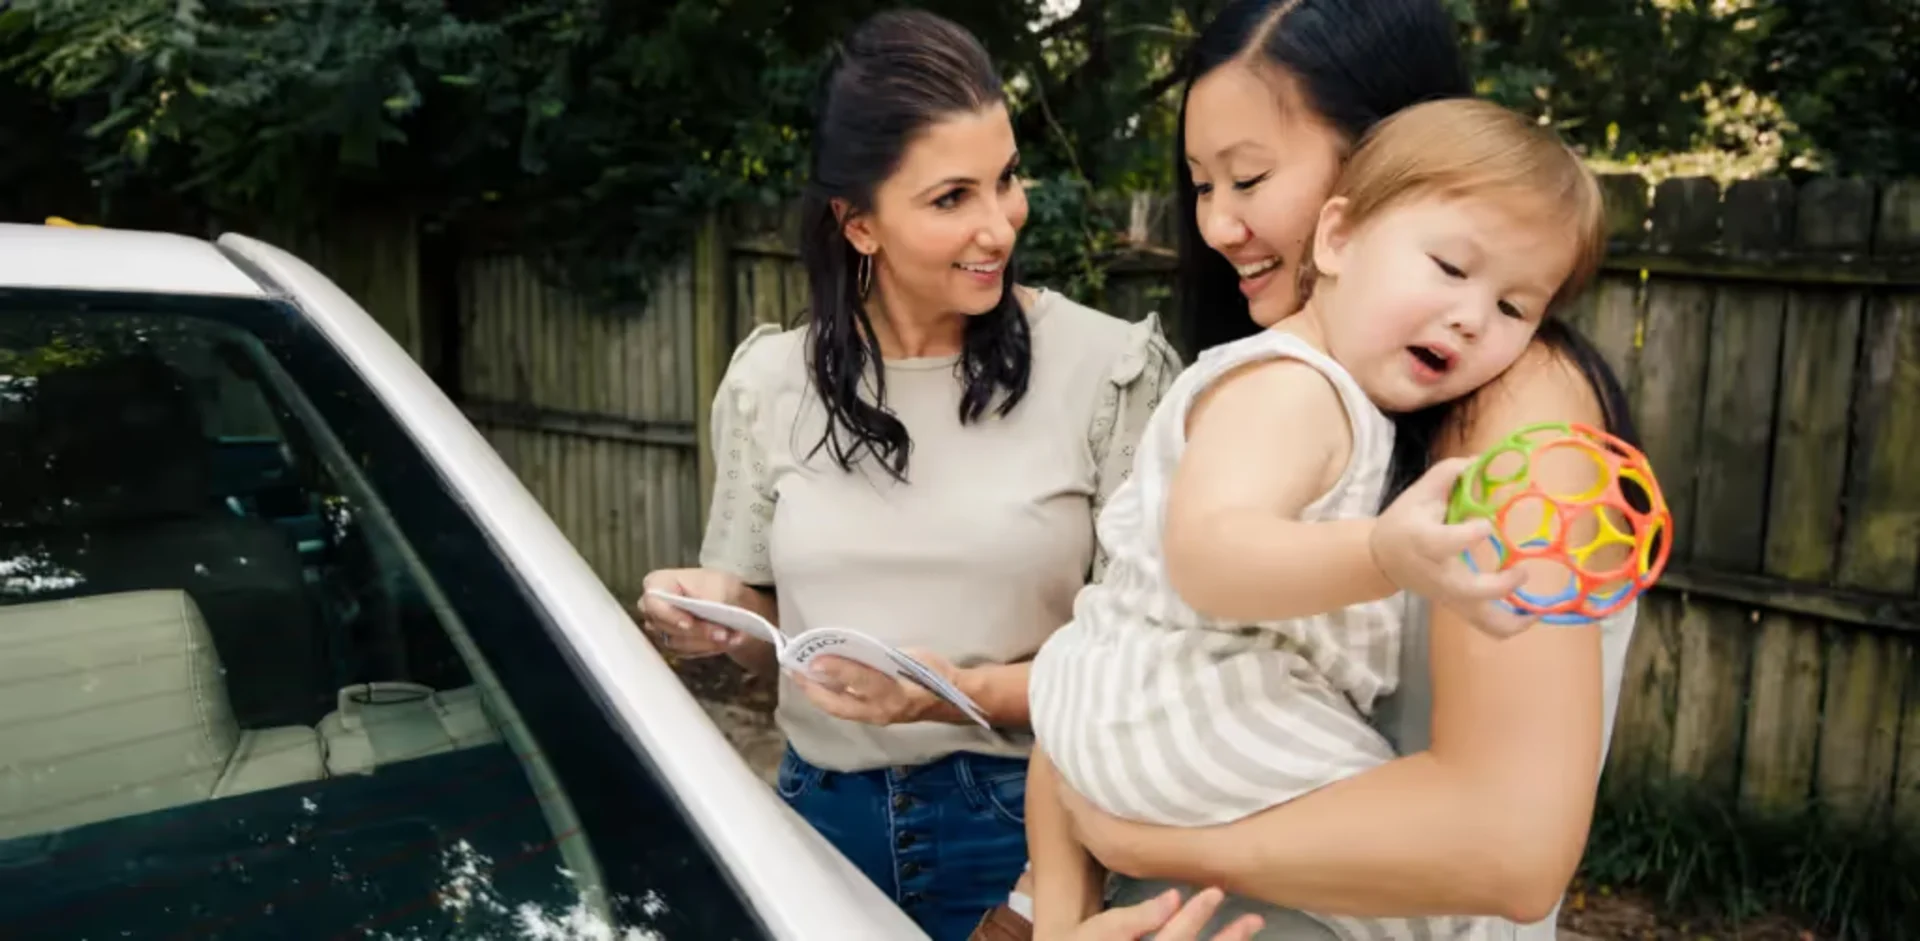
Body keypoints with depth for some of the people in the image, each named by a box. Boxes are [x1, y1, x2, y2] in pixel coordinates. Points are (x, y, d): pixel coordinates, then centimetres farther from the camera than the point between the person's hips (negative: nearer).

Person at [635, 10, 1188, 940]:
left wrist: (968, 693, -23)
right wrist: (719, 610, -13)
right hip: (824, 816, 3)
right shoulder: (770, 382, -2)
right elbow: (769, 629, 9)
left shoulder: (1111, 369, -11)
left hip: (1025, 827, -3)